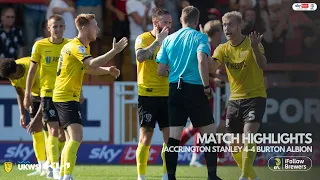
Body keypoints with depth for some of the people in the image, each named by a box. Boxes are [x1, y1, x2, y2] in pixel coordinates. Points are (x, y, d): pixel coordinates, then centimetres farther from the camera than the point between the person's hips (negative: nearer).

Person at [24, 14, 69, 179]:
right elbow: (32, 71, 4)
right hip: (48, 93, -3)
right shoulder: (40, 46, -2)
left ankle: (52, 165, 22)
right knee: (53, 130, -12)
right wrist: (27, 94, 1)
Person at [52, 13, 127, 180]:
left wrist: (107, 70, 6)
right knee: (76, 136, -20)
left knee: (71, 139, 13)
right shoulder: (76, 47, -16)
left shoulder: (82, 46, 16)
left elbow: (90, 69, 24)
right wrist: (115, 51, -31)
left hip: (63, 96, 11)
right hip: (67, 97, -11)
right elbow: (93, 63, -32)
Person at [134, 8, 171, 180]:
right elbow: (140, 56, -25)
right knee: (146, 137, -4)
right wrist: (158, 40, -23)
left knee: (170, 136, 1)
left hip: (166, 94, 5)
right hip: (147, 94, -5)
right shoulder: (143, 38, -5)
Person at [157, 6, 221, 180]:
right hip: (195, 89, -4)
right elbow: (202, 61, -21)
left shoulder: (169, 39, 9)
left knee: (173, 137, 3)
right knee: (209, 133, 6)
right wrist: (207, 86, -13)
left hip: (174, 89, 4)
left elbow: (161, 71, 7)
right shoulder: (200, 37, -4)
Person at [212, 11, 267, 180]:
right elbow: (210, 66, -12)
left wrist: (255, 47, -45)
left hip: (255, 97, -5)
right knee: (233, 145, 6)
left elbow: (262, 65, -26)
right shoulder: (223, 49, 4)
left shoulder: (252, 44, -9)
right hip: (234, 100, 5)